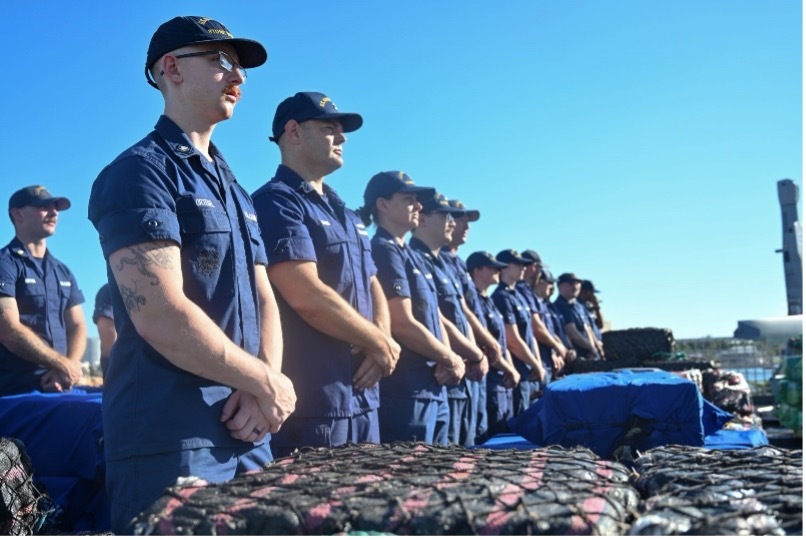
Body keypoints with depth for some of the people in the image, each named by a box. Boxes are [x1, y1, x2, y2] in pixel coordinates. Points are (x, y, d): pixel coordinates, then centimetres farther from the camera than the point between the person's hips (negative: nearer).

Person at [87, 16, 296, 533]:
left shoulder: (235, 191, 17)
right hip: (169, 441, -8)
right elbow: (160, 316, -21)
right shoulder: (140, 172, -9)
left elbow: (263, 300, 13)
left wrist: (264, 390, -6)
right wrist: (267, 384, -11)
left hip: (248, 434, 8)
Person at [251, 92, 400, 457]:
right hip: (310, 403, -9)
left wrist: (381, 341, -5)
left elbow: (373, 288, 17)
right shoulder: (276, 203, -11)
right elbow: (308, 297, -22)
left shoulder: (346, 215, 18)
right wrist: (381, 343, -9)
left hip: (364, 399, 9)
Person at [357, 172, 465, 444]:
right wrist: (452, 359, -6)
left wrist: (448, 362, -2)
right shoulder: (384, 251, -12)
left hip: (434, 390, 9)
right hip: (405, 391, -9)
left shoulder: (412, 256, 17)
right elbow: (403, 325, -20)